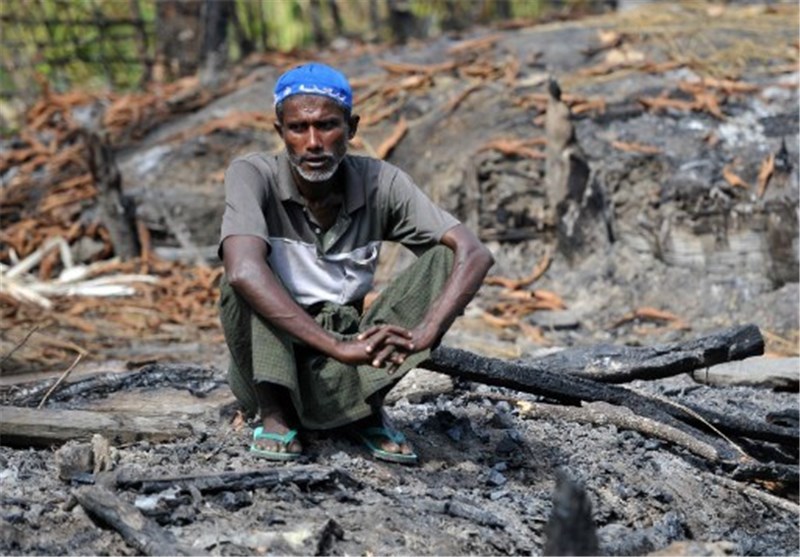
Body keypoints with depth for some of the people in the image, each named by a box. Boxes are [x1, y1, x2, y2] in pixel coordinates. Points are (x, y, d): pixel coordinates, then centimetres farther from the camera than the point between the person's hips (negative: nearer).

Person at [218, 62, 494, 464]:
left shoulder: (381, 184, -9)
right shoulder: (252, 175, -18)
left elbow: (474, 254, -18)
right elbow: (243, 269, -37)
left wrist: (423, 334, -36)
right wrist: (339, 347, -42)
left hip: (343, 377, 3)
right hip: (269, 368, -2)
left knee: (443, 257, -15)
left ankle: (367, 409, -11)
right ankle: (274, 412, -14)